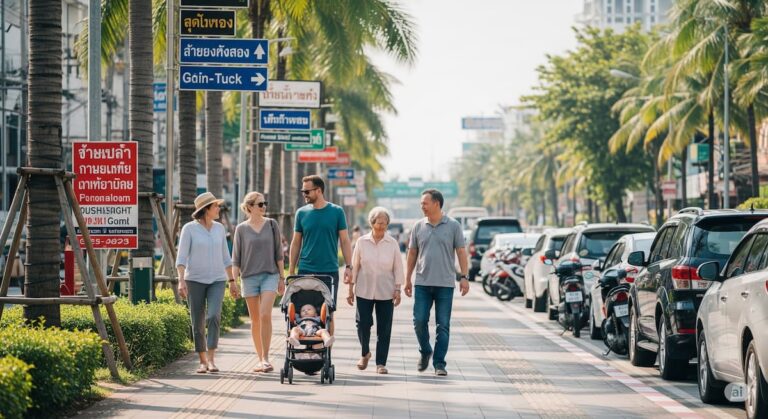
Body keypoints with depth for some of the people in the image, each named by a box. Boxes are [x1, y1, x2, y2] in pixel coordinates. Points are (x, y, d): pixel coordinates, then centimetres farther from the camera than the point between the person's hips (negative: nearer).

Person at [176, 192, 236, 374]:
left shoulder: (219, 228, 9)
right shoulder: (189, 229, -4)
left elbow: (225, 257, 17)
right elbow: (181, 257, -7)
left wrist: (232, 280, 16)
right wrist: (181, 281, -18)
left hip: (217, 280, 2)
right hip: (195, 280, -2)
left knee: (214, 316, -19)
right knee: (198, 323, 1)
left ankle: (211, 359, -18)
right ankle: (202, 361, 14)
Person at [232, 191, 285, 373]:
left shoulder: (271, 225, 4)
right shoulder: (241, 229, 2)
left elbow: (278, 253, 8)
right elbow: (236, 258, 5)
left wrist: (282, 277, 6)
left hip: (270, 275, -1)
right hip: (249, 276, 1)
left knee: (265, 315, -16)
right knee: (255, 319, 5)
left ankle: (266, 358, -13)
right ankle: (260, 358, 14)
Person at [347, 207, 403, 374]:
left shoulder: (392, 244, 2)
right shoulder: (362, 242, 2)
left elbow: (398, 268, 4)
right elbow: (354, 266, 5)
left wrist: (398, 289, -2)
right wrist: (351, 288, 3)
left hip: (385, 292, 0)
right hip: (364, 291, 0)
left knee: (384, 329, -1)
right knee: (363, 324, -4)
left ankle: (381, 363, 6)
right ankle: (365, 353, 23)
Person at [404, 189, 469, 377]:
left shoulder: (453, 226, 1)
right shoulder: (418, 226, 7)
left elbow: (461, 252, 2)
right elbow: (412, 254, 12)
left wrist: (464, 277, -6)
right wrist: (407, 279, 10)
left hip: (445, 284, -2)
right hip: (422, 283, 2)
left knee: (443, 325, -1)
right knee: (419, 321, -2)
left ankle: (439, 363, 4)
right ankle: (425, 352, 22)